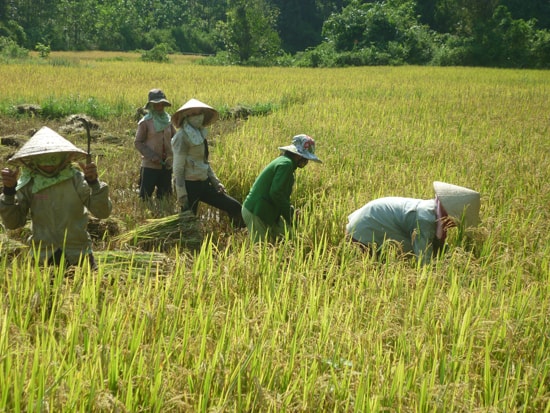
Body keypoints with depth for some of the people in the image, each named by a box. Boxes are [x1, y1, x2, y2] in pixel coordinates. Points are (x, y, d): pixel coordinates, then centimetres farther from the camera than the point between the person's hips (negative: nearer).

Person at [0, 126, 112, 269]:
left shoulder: (77, 180, -11)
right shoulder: (28, 184, -6)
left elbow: (102, 212, -15)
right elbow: (12, 223, -6)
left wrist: (93, 182, -29)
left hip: (78, 256, -1)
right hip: (43, 257, 1)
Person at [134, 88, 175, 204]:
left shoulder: (168, 120, 7)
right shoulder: (145, 122, -7)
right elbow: (138, 142, -7)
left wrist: (171, 154, -3)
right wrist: (151, 156, -17)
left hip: (166, 165, 5)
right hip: (150, 165, -5)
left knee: (165, 195, 13)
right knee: (145, 196, -3)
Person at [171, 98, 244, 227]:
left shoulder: (200, 134, 12)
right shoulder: (182, 136, -14)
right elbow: (178, 167, -16)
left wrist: (216, 182, 11)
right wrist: (181, 194, -19)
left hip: (203, 184, 8)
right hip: (189, 186, -8)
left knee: (235, 207, 4)